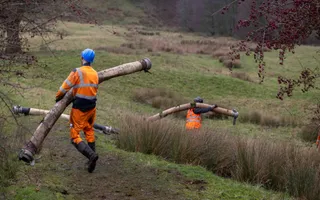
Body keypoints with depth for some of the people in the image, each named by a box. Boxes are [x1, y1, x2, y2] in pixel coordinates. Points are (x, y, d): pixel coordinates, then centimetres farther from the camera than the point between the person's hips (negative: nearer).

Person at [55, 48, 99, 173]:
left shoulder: (77, 72, -15)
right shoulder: (95, 74, 5)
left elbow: (65, 87, -10)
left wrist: (58, 97, 8)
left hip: (79, 109, -6)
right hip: (91, 107, 6)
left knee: (75, 137, -1)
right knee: (89, 131, 26)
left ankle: (91, 154, -20)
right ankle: (92, 157, 30)